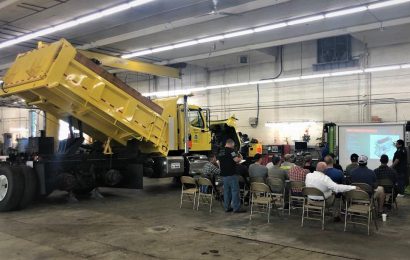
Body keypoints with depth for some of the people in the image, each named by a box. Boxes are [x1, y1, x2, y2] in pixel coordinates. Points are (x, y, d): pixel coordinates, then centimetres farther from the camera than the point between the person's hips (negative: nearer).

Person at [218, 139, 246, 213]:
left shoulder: (220, 152, 13)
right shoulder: (230, 150, -12)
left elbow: (219, 162, 21)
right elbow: (236, 159, -21)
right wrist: (239, 159, 0)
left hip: (224, 174, 8)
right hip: (231, 174, -8)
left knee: (226, 190, 12)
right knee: (235, 190, -3)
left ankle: (227, 207, 16)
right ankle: (236, 208, -1)